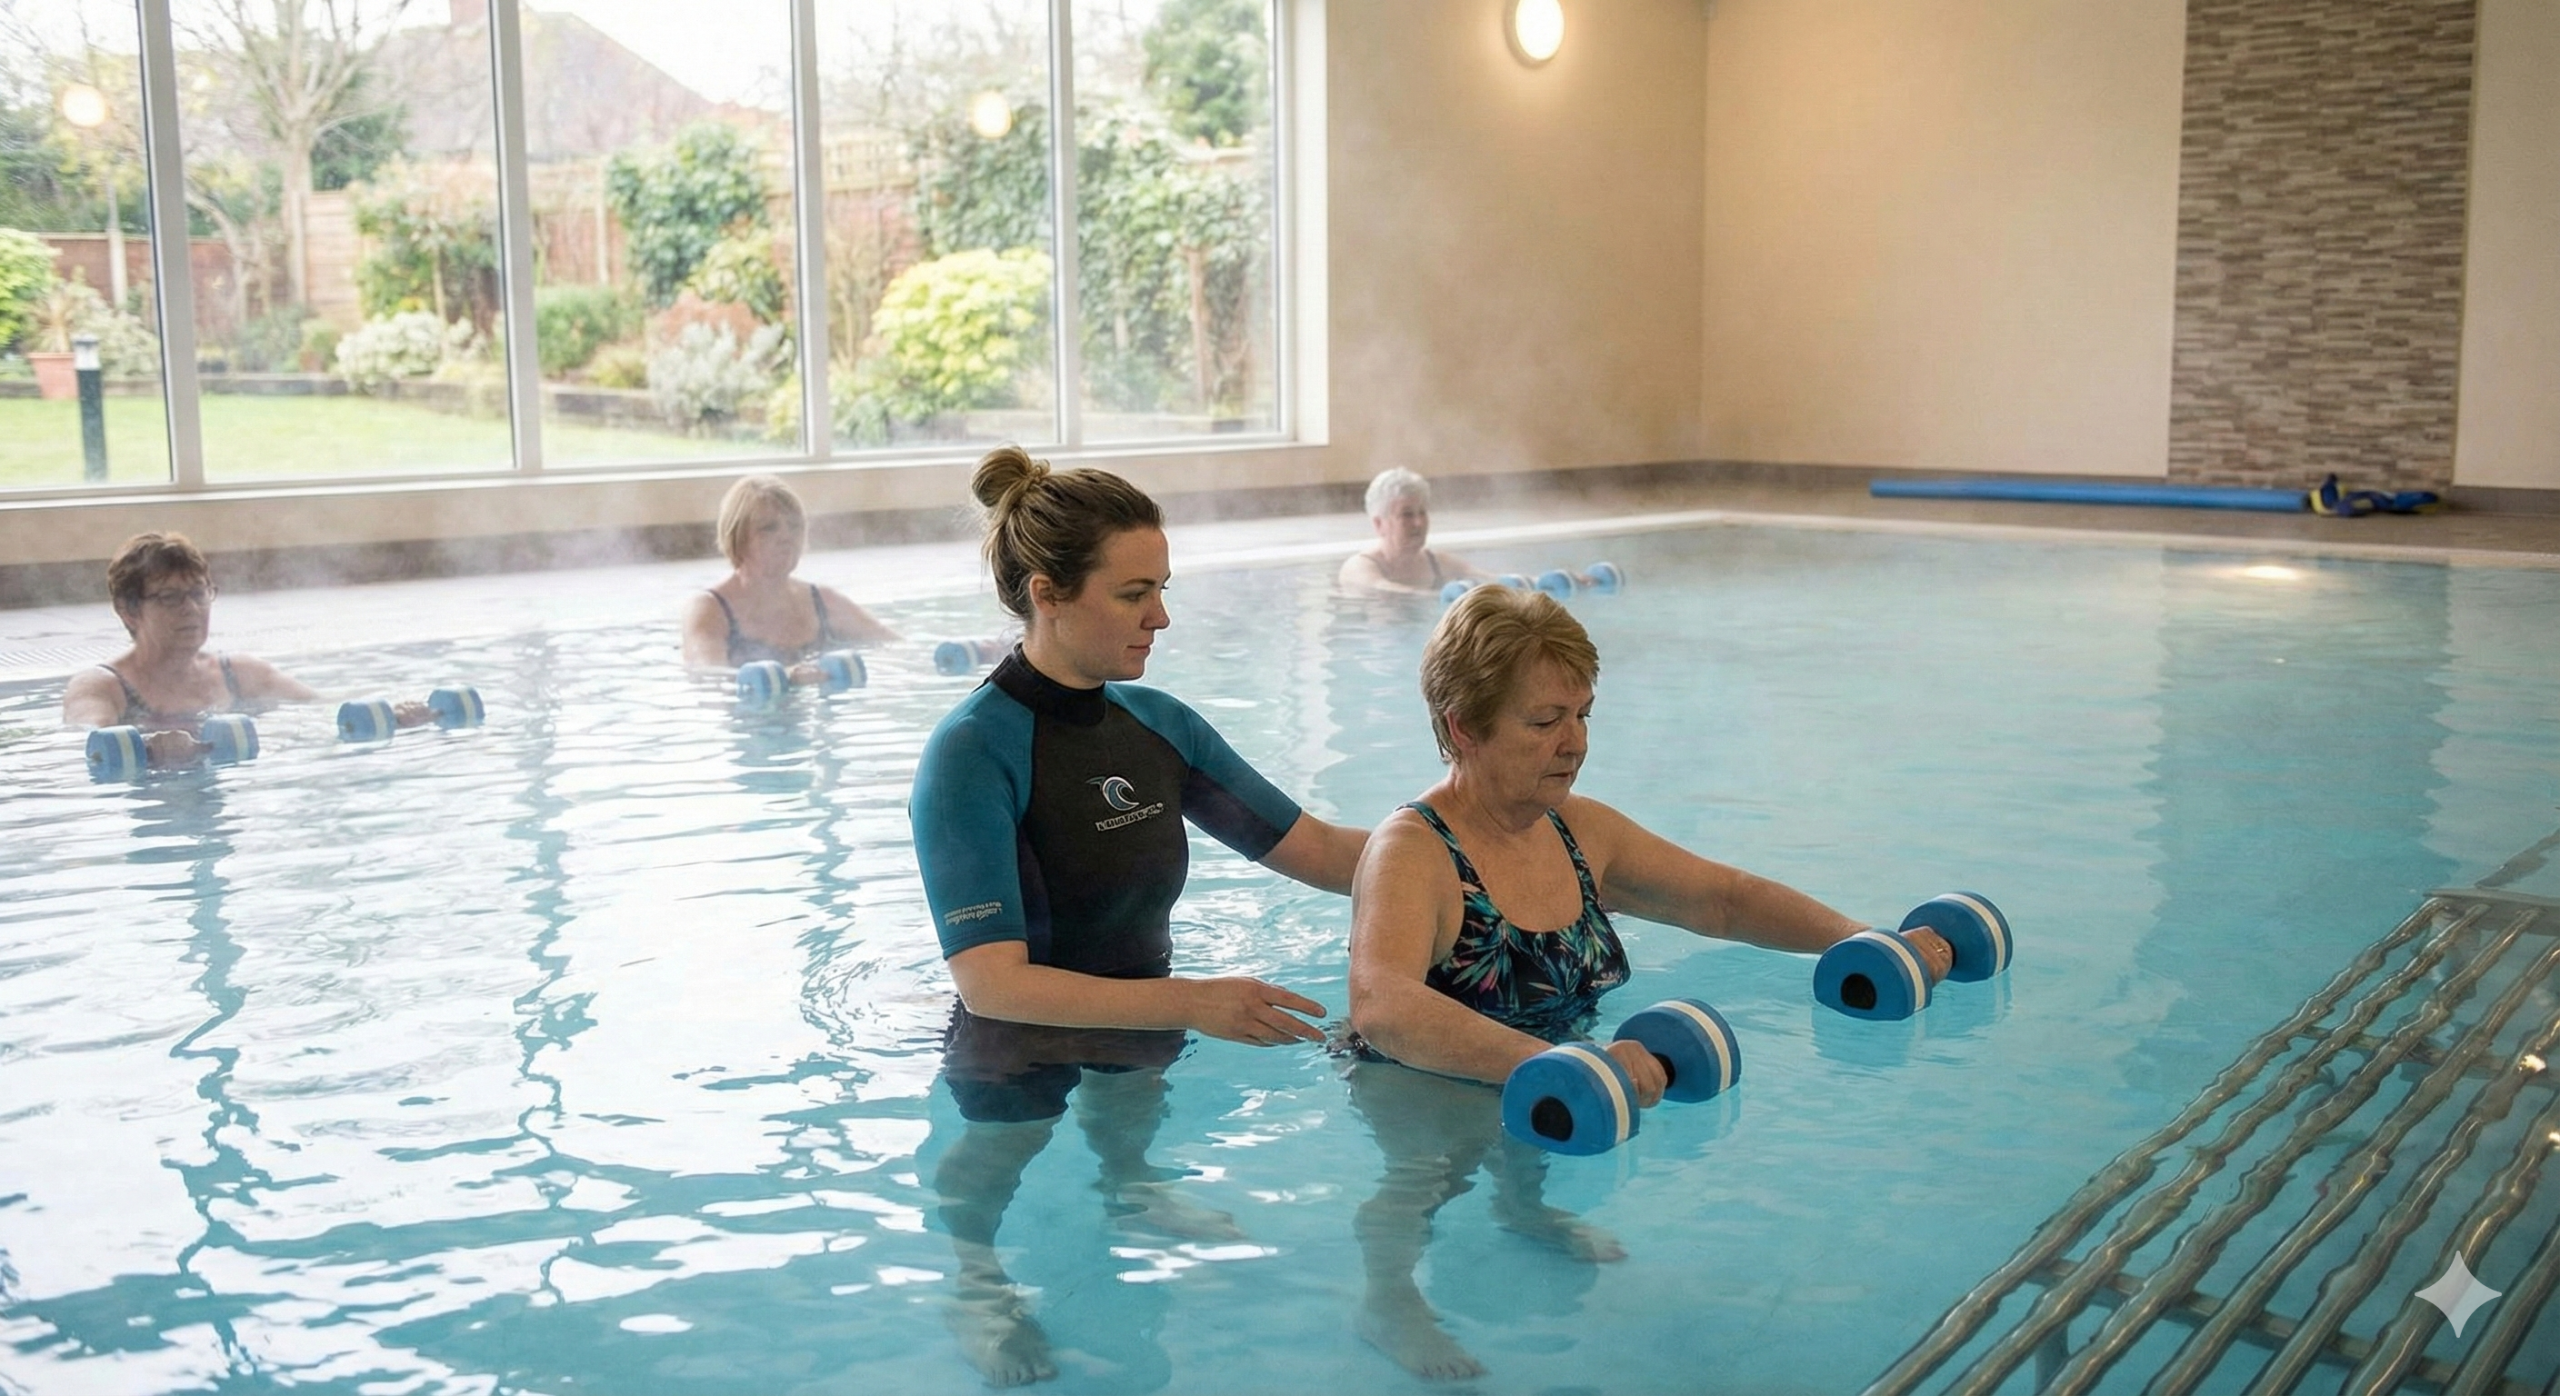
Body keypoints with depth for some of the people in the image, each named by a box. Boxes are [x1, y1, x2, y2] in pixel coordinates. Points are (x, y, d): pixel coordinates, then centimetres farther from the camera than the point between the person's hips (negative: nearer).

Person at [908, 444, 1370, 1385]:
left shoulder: (1157, 723, -6)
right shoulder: (974, 753, -27)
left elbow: (1317, 851, -3)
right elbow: (992, 983, -34)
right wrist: (1190, 1001, -42)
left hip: (1138, 1026, 6)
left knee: (1132, 1131, 27)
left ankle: (1128, 1197, 59)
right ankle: (977, 1282, 46)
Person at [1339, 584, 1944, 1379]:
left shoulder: (1578, 831, 0)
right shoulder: (1413, 853, -25)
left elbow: (1723, 898, 10)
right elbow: (1383, 1007, -43)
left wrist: (1861, 941, -4)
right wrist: (1551, 1061, -56)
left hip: (1529, 1078, 7)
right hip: (1421, 1094, -7)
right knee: (1431, 1172, -30)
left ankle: (1526, 1212, 21)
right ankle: (1390, 1302, -6)